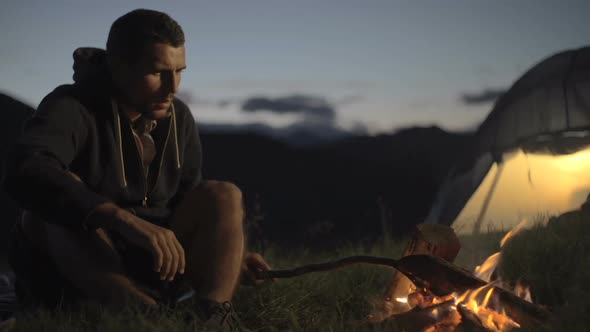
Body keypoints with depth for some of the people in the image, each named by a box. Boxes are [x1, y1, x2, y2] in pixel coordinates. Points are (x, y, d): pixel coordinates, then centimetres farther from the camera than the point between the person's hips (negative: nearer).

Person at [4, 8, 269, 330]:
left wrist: (227, 253, -8)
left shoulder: (178, 117, 2)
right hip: (65, 273, -4)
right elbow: (24, 173, -38)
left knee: (223, 196, -13)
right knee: (60, 197, -33)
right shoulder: (71, 108, -17)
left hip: (147, 261, 5)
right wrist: (126, 221, -49)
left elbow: (189, 201, 11)